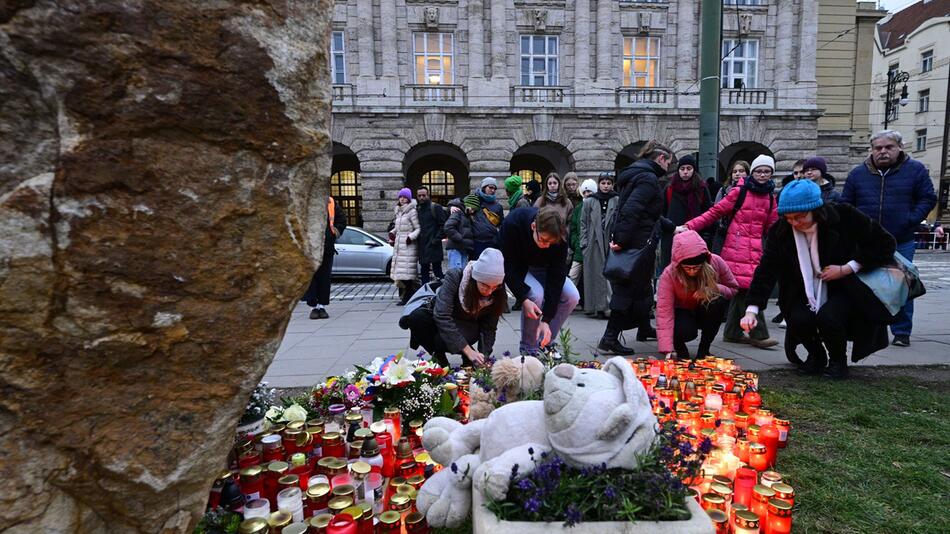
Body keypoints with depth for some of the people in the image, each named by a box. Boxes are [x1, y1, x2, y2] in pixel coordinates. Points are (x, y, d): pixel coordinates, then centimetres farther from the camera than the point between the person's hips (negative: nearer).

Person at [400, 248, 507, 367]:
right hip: (438, 320, 1)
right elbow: (441, 316, -37)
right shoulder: (454, 277, -29)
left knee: (442, 340, -36)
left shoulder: (498, 295, -21)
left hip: (466, 327, -1)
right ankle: (438, 356, -8)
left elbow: (489, 329, -11)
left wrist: (484, 357, -27)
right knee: (416, 318, -33)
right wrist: (468, 350, -42)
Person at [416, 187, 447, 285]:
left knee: (437, 271, -5)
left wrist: (436, 239, -14)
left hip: (434, 247, -6)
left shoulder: (436, 208, -3)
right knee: (424, 272, 11)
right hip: (422, 247, 6)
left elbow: (443, 226, -8)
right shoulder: (417, 209, 15)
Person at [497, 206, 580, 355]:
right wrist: (523, 299, -39)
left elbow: (556, 275, -26)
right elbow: (507, 266, -28)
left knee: (572, 296, -18)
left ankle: (544, 343, 1)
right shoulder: (512, 224, -36)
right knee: (535, 294, -32)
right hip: (515, 268, -3)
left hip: (542, 268, 3)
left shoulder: (559, 237, -28)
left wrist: (547, 320, -31)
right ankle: (528, 348, -10)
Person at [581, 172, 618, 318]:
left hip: (611, 243, -1)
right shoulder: (589, 202, 9)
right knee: (595, 273, 1)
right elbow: (583, 223, 8)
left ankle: (607, 304, -1)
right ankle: (595, 305, 5)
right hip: (593, 244, 1)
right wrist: (583, 242, 1)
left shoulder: (617, 202, 6)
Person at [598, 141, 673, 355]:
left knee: (641, 286, 23)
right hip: (638, 243, -10)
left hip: (626, 242, 10)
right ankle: (609, 340, -6)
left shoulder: (634, 174, 18)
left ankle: (644, 328, 39)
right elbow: (631, 210, -24)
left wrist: (617, 237, 13)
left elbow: (623, 208, 17)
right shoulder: (648, 178, -13)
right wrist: (622, 239, -25)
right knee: (628, 290, -6)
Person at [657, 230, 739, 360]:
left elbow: (734, 289, -7)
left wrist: (714, 288, -31)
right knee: (686, 331, -36)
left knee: (719, 300, -31)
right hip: (682, 312, -3)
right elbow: (664, 312, -35)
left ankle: (704, 349, -11)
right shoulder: (668, 275, -29)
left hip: (708, 313, 3)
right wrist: (667, 351, -43)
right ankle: (679, 347, 4)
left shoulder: (716, 262, -22)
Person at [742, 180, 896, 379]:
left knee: (828, 317, -29)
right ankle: (816, 354, 11)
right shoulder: (780, 231, -13)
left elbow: (885, 243, -10)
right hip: (804, 293, 2)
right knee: (798, 320, -25)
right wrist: (752, 310, -28)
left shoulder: (844, 217, -19)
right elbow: (766, 271, -18)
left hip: (843, 287, -2)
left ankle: (838, 359, 4)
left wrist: (846, 269, -18)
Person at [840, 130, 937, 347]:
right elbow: (845, 205, 10)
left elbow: (928, 198, 3)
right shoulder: (858, 174, 5)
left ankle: (902, 332, 14)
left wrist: (911, 220, -11)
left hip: (901, 242, -1)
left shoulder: (915, 170, 1)